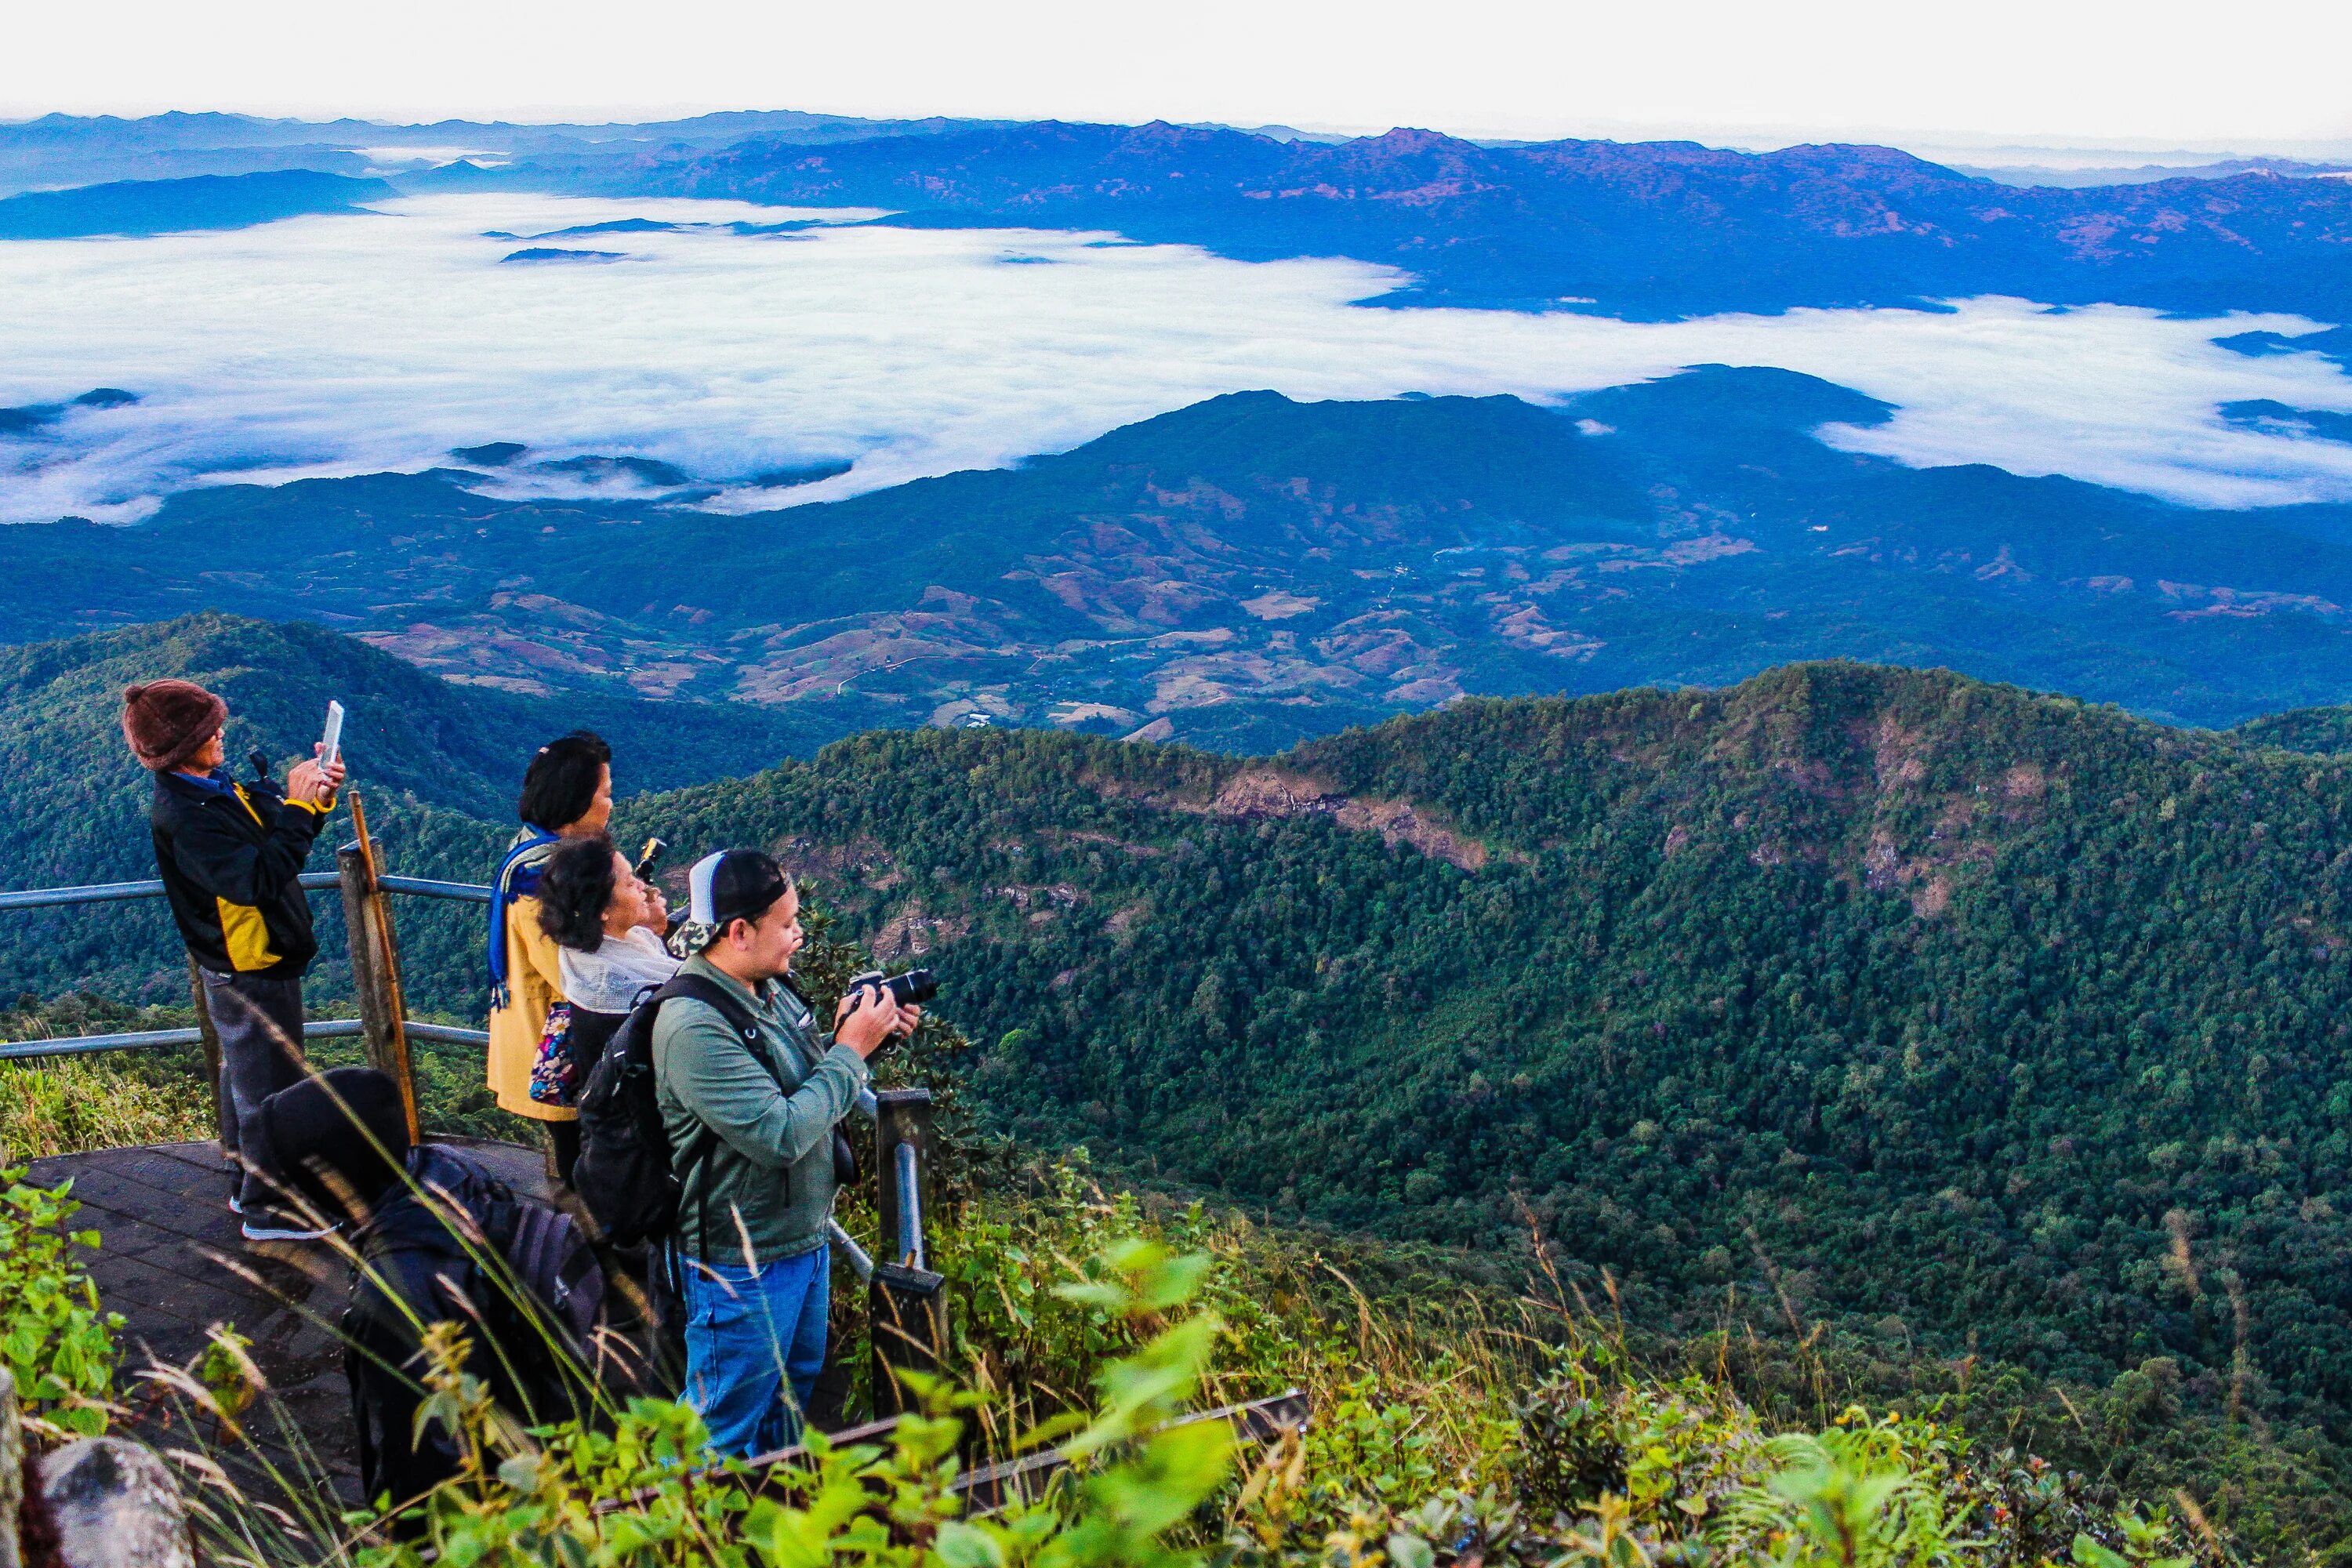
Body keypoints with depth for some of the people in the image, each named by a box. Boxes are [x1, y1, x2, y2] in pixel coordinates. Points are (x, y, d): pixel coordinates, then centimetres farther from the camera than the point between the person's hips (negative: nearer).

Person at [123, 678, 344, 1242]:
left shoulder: (215, 788, 3)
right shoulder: (182, 816, -26)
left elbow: (278, 837, 12)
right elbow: (258, 878, -34)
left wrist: (316, 796, -7)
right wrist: (297, 806, -32)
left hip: (257, 964, 10)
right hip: (251, 977, -10)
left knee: (246, 1079, 23)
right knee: (268, 1089, 2)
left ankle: (249, 1184, 39)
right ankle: (267, 1210, 15)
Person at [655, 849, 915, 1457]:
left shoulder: (774, 987, 1)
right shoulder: (693, 1026, -26)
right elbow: (781, 1134, -30)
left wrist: (855, 1035, -4)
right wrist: (851, 1051, -21)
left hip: (805, 1240, 9)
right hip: (741, 1264, -9)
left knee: (794, 1397, 25)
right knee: (724, 1432, 8)